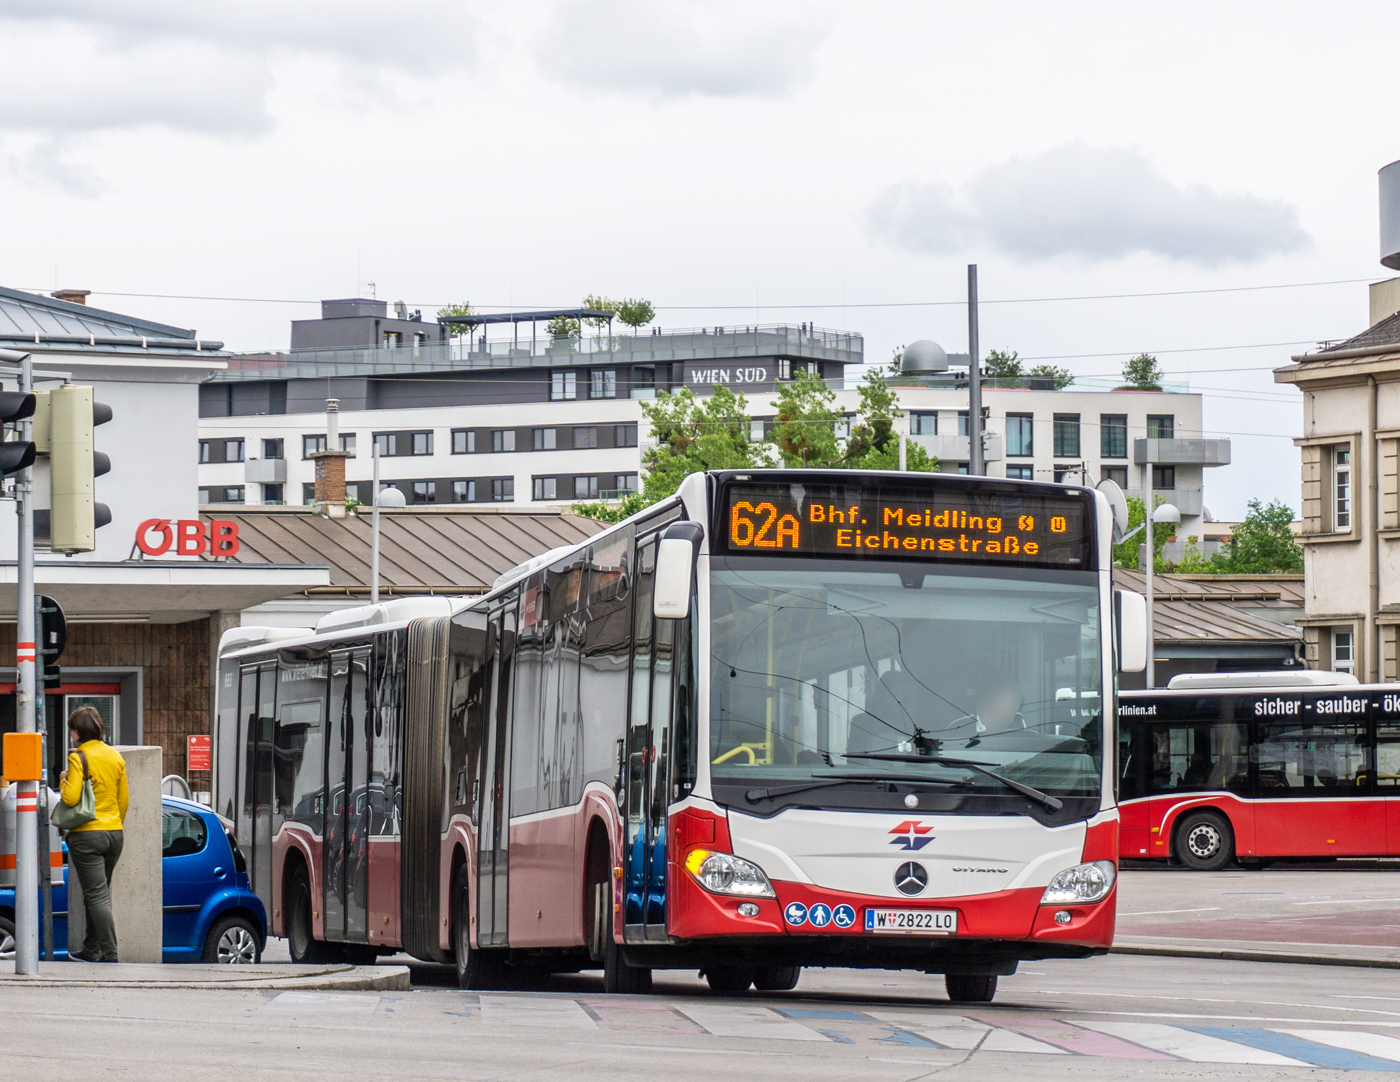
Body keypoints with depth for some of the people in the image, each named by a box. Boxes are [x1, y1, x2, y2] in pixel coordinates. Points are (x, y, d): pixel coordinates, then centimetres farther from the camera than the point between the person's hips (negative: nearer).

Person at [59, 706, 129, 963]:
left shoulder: (79, 757, -11)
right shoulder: (116, 757, 9)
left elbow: (70, 798, -19)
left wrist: (64, 780, 1)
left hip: (87, 834, -7)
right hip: (114, 834, 7)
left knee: (97, 896, -7)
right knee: (99, 894, 17)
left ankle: (110, 954, -13)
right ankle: (91, 949, 24)